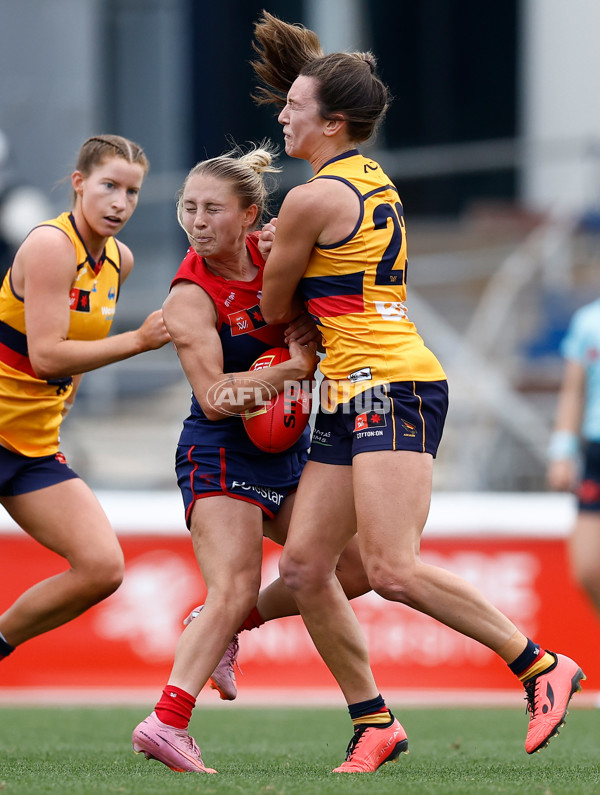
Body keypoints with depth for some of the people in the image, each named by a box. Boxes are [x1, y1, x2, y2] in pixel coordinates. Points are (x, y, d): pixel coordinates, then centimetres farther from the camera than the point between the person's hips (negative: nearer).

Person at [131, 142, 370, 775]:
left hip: (286, 449, 7)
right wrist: (294, 368, -26)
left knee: (356, 569, 5)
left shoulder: (274, 255, 1)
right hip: (220, 453, -7)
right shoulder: (191, 297, -15)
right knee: (234, 588, -24)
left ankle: (221, 628, 15)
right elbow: (213, 397, -22)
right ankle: (167, 722, -35)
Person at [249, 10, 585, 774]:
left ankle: (541, 666, -9)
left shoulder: (312, 199, -11)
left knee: (393, 571, -18)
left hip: (390, 389, -10)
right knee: (303, 565, 4)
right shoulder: (375, 181, 17)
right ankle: (373, 722, 7)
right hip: (355, 396, 10)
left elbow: (274, 309, 1)